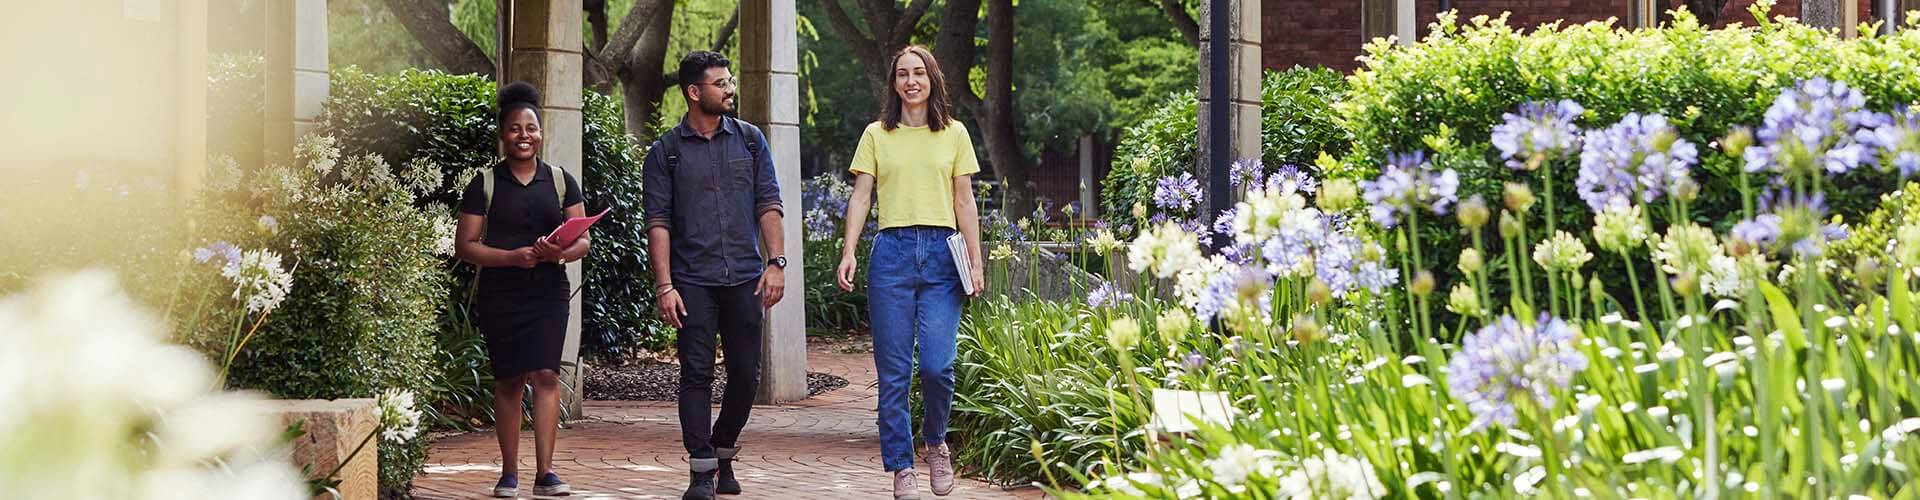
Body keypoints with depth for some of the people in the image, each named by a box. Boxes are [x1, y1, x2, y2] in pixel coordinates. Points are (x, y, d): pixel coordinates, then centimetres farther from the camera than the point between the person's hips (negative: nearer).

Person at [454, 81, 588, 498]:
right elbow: (465, 245, -1)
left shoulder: (561, 181, 9)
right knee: (508, 380, 2)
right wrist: (512, 256, -15)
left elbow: (582, 240, 7)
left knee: (546, 374, -10)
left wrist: (560, 253, -16)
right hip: (500, 295, -1)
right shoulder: (485, 184, 4)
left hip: (549, 291, 1)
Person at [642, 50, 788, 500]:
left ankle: (724, 453, 25)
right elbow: (658, 223, -1)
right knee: (696, 375, -5)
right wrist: (664, 286, -9)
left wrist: (775, 262, -4)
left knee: (745, 374, 4)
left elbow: (769, 205, 8)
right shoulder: (666, 152, 3)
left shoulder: (749, 140, 10)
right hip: (693, 282, -2)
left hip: (745, 278, 2)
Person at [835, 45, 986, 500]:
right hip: (892, 251, 0)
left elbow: (964, 202, 10)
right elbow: (861, 196, 5)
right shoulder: (877, 135, 10)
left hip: (942, 253, 0)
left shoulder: (954, 134, 11)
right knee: (893, 371, -1)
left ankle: (935, 442, 16)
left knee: (937, 364, -11)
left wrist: (976, 262, 3)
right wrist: (848, 252, -7)